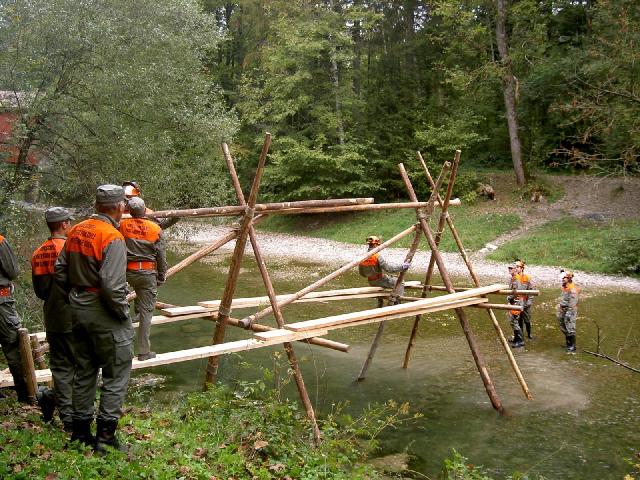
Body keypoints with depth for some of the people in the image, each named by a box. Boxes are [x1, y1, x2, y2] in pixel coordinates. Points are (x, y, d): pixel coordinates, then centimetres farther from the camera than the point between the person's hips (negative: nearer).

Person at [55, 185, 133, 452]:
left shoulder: (76, 231, 4)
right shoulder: (112, 238, -19)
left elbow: (60, 272, 9)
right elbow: (112, 286, -25)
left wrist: (75, 295, 18)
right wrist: (123, 313, -11)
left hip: (78, 310, 8)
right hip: (104, 313, -8)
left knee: (84, 371, 18)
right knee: (116, 375, 4)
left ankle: (80, 430, 28)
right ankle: (105, 435, 6)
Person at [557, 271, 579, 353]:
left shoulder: (572, 289, -18)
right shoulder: (564, 287, 12)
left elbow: (572, 303, -21)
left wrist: (569, 313, -23)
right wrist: (559, 310, 21)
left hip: (570, 310, -10)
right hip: (563, 310, 10)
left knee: (570, 329, -8)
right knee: (564, 328, 16)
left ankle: (572, 346, -3)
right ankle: (568, 343, 28)